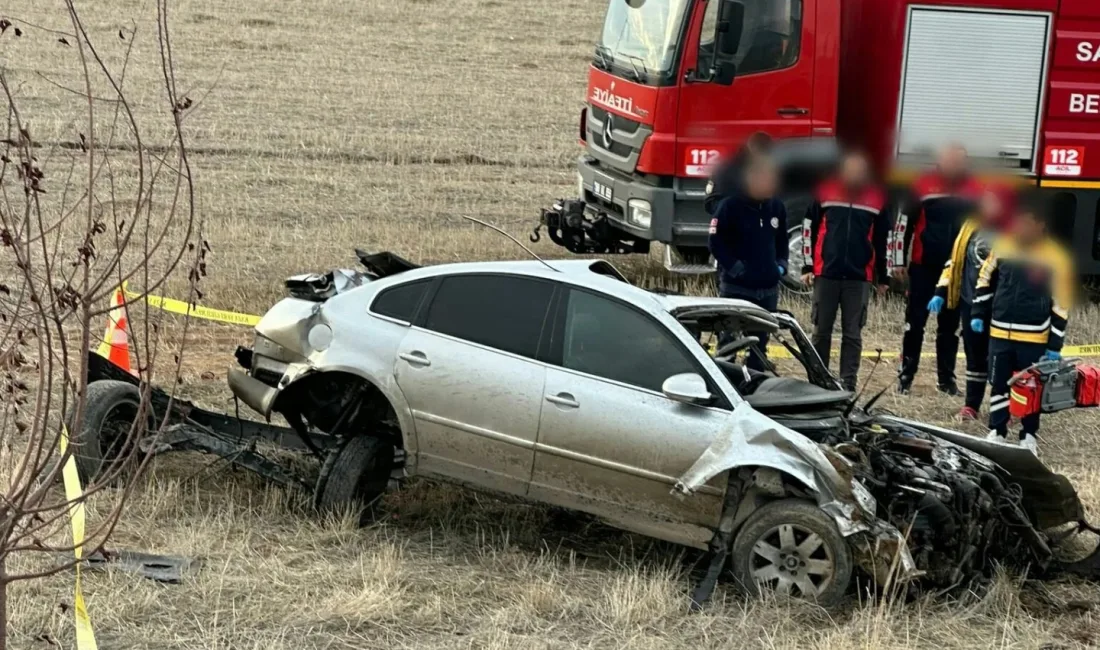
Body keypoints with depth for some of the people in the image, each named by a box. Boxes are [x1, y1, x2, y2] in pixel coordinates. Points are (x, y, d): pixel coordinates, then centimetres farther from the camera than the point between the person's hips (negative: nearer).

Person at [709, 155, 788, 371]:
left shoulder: (777, 207, 8)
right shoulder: (731, 206, -9)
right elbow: (716, 242, -10)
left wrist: (781, 265, 5)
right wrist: (736, 269, -17)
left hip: (767, 288, 6)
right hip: (735, 288, -6)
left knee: (760, 344, 12)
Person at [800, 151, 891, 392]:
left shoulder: (878, 197, 4)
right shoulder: (825, 191, 2)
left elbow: (883, 239, 9)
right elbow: (809, 229, 5)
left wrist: (883, 276, 10)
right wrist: (808, 266, 2)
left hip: (859, 276, 0)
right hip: (826, 273, 0)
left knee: (852, 333, 1)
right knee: (821, 330, 6)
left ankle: (848, 383, 3)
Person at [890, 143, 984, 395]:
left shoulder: (974, 190, 2)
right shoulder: (924, 185, -6)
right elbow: (904, 223, -2)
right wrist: (899, 260, -3)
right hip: (923, 267, -2)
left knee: (950, 326, 9)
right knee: (915, 322, 0)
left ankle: (946, 378, 16)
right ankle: (906, 376, 6)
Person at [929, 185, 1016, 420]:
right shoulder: (971, 228, 10)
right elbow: (955, 260, 16)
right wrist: (941, 292, 10)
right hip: (970, 303, 5)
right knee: (974, 356, 11)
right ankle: (971, 406, 17)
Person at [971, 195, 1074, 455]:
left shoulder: (1055, 258, -11)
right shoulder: (1002, 247, -2)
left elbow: (1061, 305, -7)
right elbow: (985, 280, 14)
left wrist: (1055, 345, -7)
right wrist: (978, 314, 11)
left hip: (1034, 337, -3)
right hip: (999, 332, 3)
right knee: (999, 384, 10)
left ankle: (1029, 436, 20)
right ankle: (996, 432, 23)